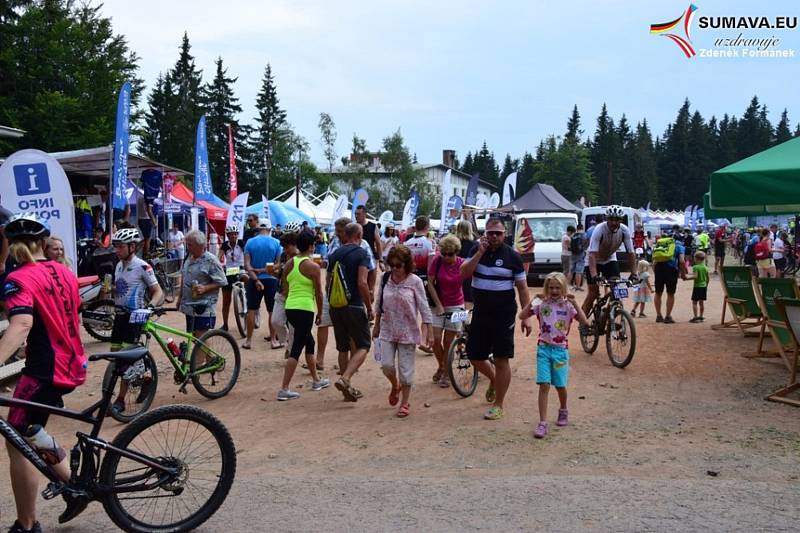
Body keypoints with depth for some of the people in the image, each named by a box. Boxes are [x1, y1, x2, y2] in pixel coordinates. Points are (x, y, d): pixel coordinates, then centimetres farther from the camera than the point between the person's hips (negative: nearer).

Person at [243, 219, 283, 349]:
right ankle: (273, 340, 12)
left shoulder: (250, 242, -3)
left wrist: (256, 279, -13)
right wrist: (265, 269, -4)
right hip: (271, 280, -1)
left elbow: (247, 265, -10)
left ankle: (249, 341, 11)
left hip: (254, 280, 1)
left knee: (251, 310, 8)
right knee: (272, 311, 8)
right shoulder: (276, 242, -5)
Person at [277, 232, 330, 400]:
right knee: (296, 349, -4)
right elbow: (319, 293, -6)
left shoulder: (289, 263, 8)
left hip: (290, 308, 8)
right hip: (305, 309, -7)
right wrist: (320, 313, 6)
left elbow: (285, 290, 13)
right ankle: (284, 389, -6)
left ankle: (316, 380, 36)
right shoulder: (313, 266, -10)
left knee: (309, 342, 23)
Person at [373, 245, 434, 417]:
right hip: (387, 330, 3)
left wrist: (429, 331, -8)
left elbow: (424, 307, -6)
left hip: (407, 331, -3)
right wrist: (377, 326, 16)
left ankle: (405, 403, 17)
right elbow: (379, 303, 11)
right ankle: (395, 386, 30)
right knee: (386, 364, -3)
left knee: (405, 368, 2)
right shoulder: (385, 278, 0)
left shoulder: (415, 281, -10)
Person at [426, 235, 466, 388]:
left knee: (448, 342, 2)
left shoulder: (463, 264, -10)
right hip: (438, 305, 1)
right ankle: (441, 366, 20)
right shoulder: (437, 261, -9)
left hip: (456, 306, 0)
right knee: (435, 339, -8)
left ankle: (446, 373, 20)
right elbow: (430, 283, -5)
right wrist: (438, 305, -10)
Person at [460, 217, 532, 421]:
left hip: (504, 314, -3)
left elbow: (522, 288, -2)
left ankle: (498, 405, 12)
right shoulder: (477, 250, 5)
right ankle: (493, 380, 41)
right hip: (480, 312, 4)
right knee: (474, 355, 10)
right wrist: (480, 252, -17)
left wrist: (526, 316, -8)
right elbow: (464, 273, -10)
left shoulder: (512, 256, -4)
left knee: (501, 359, -1)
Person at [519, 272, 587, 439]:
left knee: (560, 385, 10)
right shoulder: (541, 304, 1)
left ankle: (563, 411, 39)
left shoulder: (568, 306, -2)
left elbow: (585, 322, -13)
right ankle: (543, 423, -7)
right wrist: (533, 300, -14)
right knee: (544, 385, -9)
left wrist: (575, 303, -18)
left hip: (561, 349, 0)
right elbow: (522, 316, -7)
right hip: (544, 348, 0)